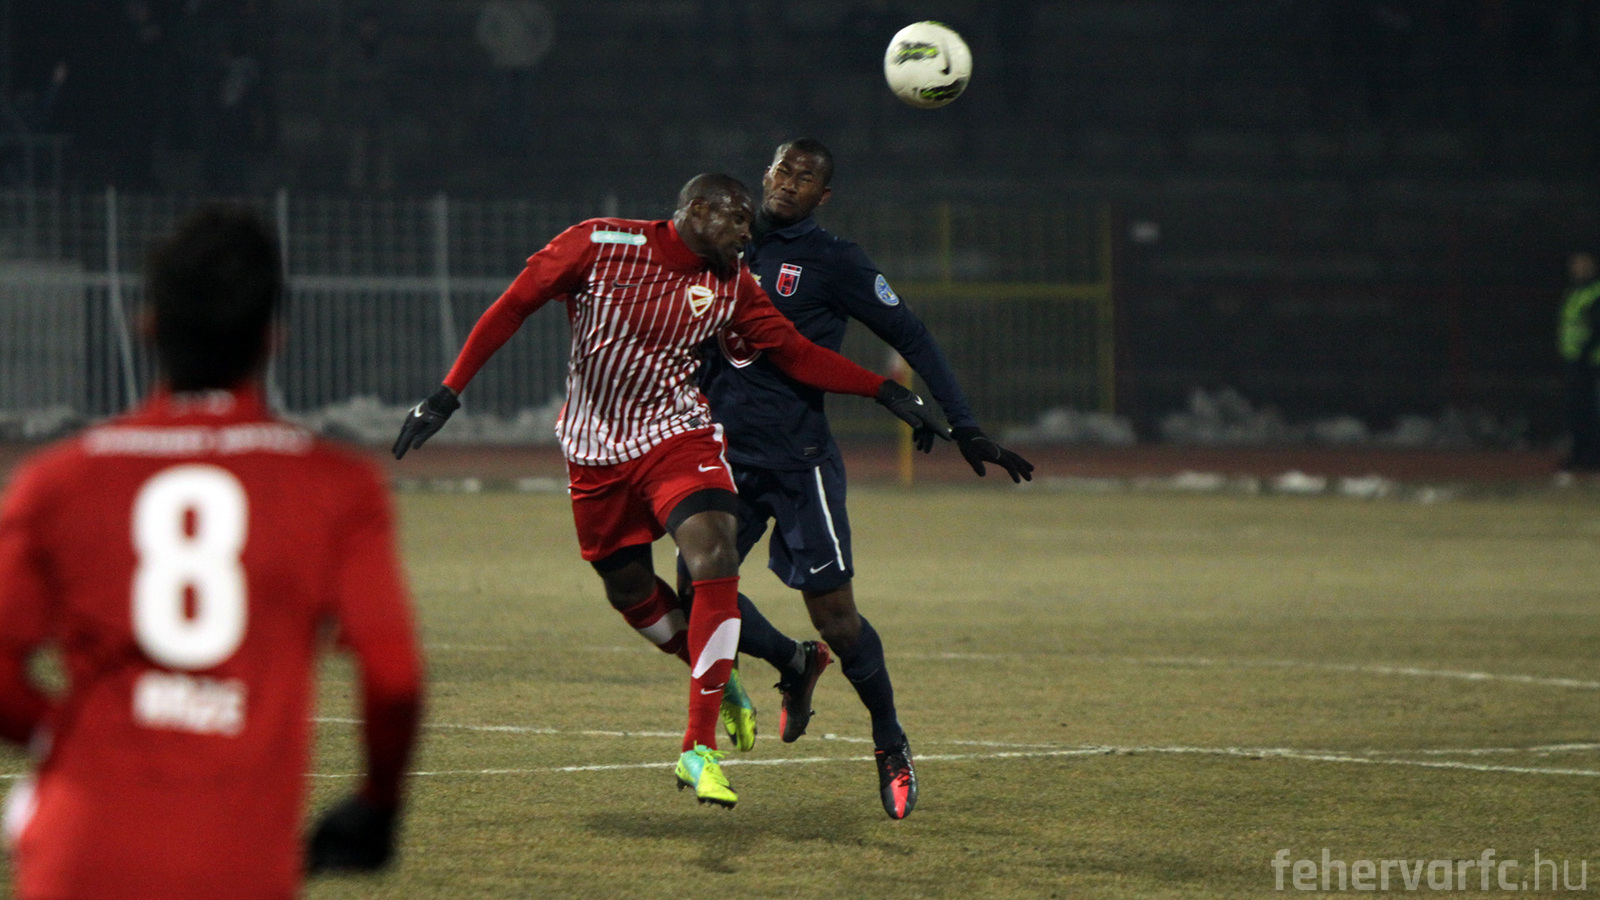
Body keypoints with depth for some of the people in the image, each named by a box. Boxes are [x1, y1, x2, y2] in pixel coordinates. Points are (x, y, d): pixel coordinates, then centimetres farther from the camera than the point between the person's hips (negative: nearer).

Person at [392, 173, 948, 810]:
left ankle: (699, 751, -19)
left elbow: (795, 354, 7)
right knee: (627, 589, 8)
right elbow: (512, 308, -7)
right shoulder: (600, 245, -12)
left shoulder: (730, 284, -1)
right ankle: (716, 673, 39)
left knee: (714, 559, -22)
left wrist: (884, 391, -1)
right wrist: (446, 395, -10)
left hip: (678, 434, 0)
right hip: (596, 448, 0)